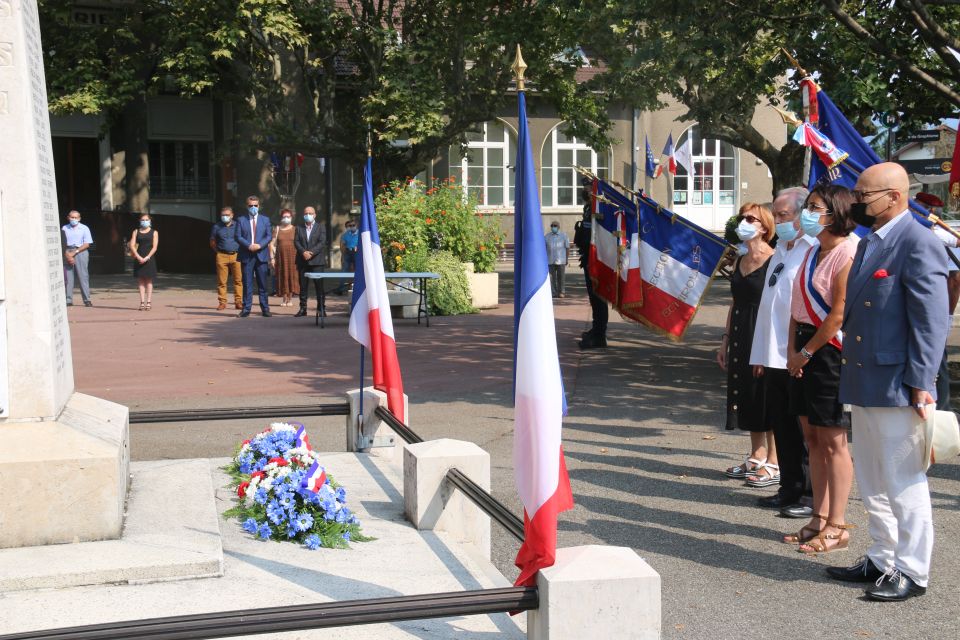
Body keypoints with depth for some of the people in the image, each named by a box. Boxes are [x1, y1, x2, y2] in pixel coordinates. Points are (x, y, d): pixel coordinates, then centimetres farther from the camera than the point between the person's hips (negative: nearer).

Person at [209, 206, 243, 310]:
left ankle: (238, 301, 2)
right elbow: (212, 243, 16)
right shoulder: (217, 227, 8)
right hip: (222, 256, 0)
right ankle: (222, 302, 5)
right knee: (221, 281, 0)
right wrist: (219, 251, 11)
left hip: (236, 255, 0)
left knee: (238, 280, -3)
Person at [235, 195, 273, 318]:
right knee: (247, 284, 1)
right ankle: (246, 309, 5)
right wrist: (249, 245, -14)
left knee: (263, 284, 3)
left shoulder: (265, 220, 10)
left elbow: (269, 236, 5)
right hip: (247, 256, -1)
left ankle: (265, 309, 7)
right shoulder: (241, 220, 7)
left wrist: (259, 245, -11)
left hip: (262, 255, 1)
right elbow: (238, 237, 1)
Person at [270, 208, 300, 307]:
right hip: (281, 256, 1)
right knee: (282, 277, 0)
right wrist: (272, 257, -3)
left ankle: (289, 299, 5)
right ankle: (284, 299, 6)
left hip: (292, 256, -1)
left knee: (292, 276, -3)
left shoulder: (295, 229, 7)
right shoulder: (277, 229, 10)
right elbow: (272, 244, 6)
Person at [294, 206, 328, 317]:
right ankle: (302, 308, 8)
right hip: (303, 261, 3)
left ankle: (321, 309, 1)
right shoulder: (299, 228, 14)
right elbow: (296, 242, 3)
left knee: (319, 286, -3)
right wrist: (303, 252, -15)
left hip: (317, 261, -3)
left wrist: (311, 253, -16)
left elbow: (322, 242, -5)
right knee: (302, 286, 4)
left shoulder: (320, 227, 6)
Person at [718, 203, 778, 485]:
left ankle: (774, 463, 5)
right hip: (741, 336, 8)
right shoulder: (740, 262, 14)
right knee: (747, 396, 12)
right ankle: (757, 457, 23)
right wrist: (726, 340, 17)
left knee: (766, 396, -3)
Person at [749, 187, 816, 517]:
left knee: (806, 430, 2)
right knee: (782, 427, 14)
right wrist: (761, 353, 16)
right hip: (775, 356, 8)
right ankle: (790, 489, 26)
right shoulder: (781, 249, 16)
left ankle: (815, 496, 12)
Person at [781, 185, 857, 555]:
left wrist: (807, 352, -12)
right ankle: (820, 518, 20)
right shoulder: (812, 253, 15)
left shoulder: (847, 254, -13)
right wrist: (792, 349, 2)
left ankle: (837, 527, 4)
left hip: (830, 351, -9)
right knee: (812, 437, 12)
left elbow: (839, 314, -17)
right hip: (803, 351, 9)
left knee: (832, 441, -3)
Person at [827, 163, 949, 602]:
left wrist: (921, 384, -20)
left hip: (896, 386, -9)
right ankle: (882, 560, 30)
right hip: (863, 384, 9)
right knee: (872, 483, 17)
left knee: (904, 482, 1)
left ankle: (911, 572, 13)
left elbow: (931, 320, -17)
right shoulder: (868, 243, 15)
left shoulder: (918, 244, -13)